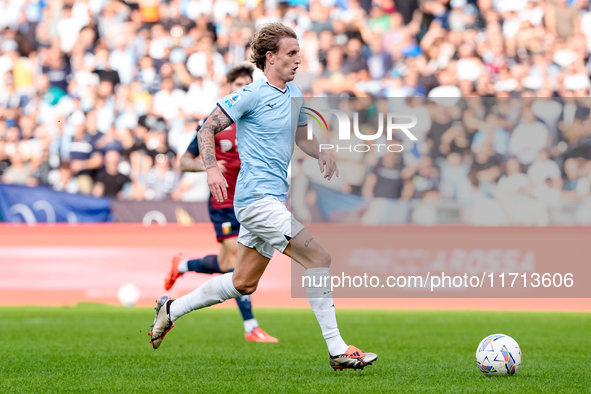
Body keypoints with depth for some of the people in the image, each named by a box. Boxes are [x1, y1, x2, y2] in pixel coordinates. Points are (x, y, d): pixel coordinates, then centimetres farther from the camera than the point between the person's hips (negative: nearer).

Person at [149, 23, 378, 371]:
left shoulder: (294, 95, 14)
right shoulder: (252, 95, -10)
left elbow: (301, 136, 28)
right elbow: (208, 129, -9)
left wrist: (322, 154, 6)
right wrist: (212, 168, -25)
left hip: (274, 198, 10)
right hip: (257, 198, -10)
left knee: (243, 284, 16)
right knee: (319, 258, -16)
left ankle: (172, 309, 30)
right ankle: (337, 350, -13)